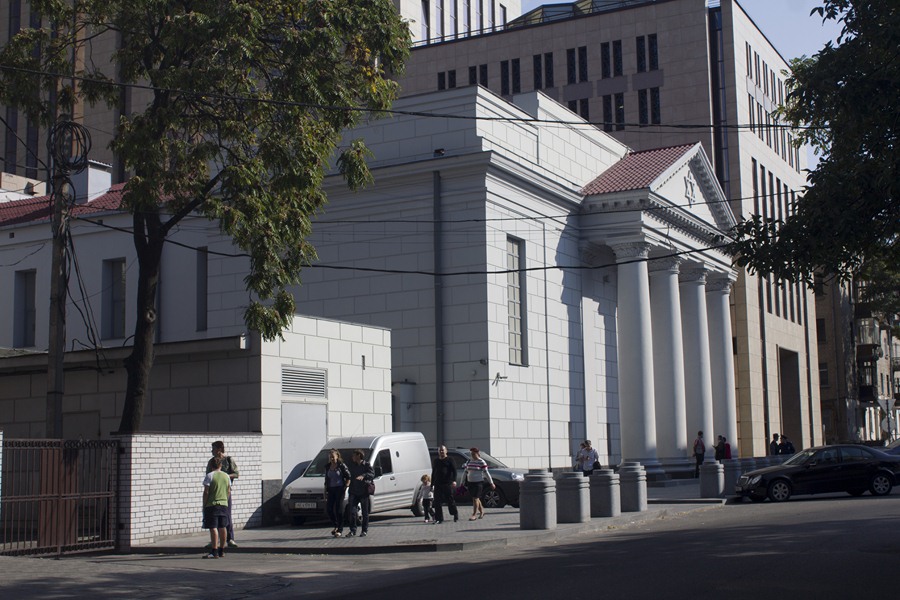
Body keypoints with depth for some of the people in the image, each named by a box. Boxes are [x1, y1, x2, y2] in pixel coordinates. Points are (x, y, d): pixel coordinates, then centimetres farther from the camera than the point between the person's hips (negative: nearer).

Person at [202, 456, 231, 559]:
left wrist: (204, 505, -3)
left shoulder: (209, 476, -8)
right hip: (224, 504, 5)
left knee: (213, 528, -6)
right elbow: (229, 491, 12)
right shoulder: (226, 476, 8)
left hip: (211, 505, -5)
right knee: (222, 527, 10)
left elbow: (206, 492, -10)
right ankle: (221, 550, 18)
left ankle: (214, 552, -10)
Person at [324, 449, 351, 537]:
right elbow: (326, 481, 17)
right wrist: (325, 492, 12)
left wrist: (346, 487, -12)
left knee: (338, 509, -8)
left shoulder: (342, 466, -4)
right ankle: (336, 526, 21)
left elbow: (348, 477, -2)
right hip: (331, 490, 5)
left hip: (340, 489, -5)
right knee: (328, 510, -1)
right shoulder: (327, 467, 12)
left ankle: (340, 530, 0)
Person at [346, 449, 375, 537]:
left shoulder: (367, 465, -3)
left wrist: (363, 476, -37)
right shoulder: (352, 466, 15)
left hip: (364, 492, -4)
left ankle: (365, 531, 14)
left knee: (365, 512, 4)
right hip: (354, 492, 4)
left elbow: (372, 473, -19)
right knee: (351, 511, -6)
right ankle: (352, 530, 0)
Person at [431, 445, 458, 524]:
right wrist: (432, 484, 19)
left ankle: (455, 514, 25)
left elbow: (454, 471, -6)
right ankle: (439, 518, 0)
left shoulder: (449, 460, 2)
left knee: (450, 500, 3)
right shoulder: (436, 461, 18)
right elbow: (433, 473, 23)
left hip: (448, 484, -4)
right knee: (437, 502, -2)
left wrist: (454, 480, -21)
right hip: (438, 484, 4)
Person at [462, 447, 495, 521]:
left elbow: (486, 473, -6)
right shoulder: (469, 462, 10)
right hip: (470, 482, 6)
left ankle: (474, 514, -5)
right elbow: (465, 473, 16)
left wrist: (491, 483, -4)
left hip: (478, 482, -6)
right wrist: (462, 483, 17)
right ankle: (481, 511, 28)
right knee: (476, 498, 12)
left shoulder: (481, 462, -7)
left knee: (475, 498, -9)